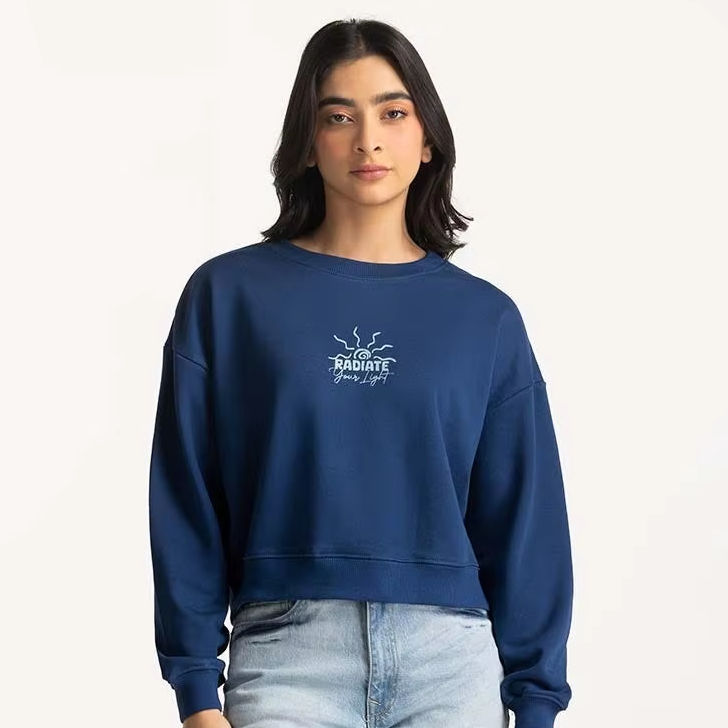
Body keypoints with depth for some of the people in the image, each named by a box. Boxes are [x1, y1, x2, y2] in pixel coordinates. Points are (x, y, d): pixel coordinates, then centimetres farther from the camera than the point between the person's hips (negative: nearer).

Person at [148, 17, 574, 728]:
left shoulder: (486, 318, 7)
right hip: (286, 651, -1)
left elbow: (525, 520, 8)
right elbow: (186, 503, 2)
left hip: (453, 663, 2)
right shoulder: (227, 295, 3)